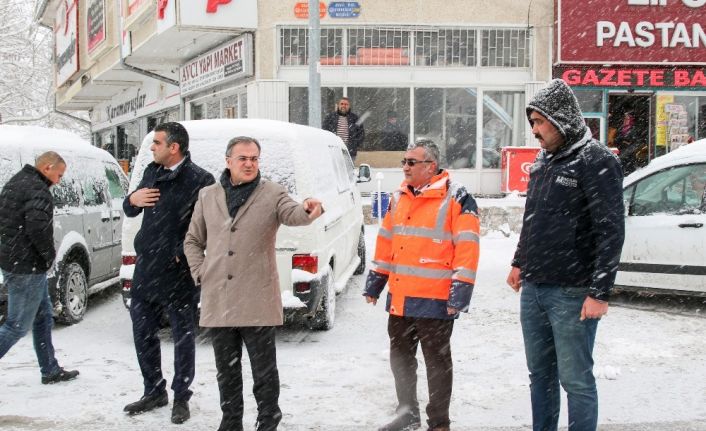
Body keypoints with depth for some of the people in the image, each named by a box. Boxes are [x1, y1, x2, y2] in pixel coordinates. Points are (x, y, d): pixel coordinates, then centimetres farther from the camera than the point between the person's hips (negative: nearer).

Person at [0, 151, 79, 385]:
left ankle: (50, 370, 25)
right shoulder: (37, 190, -17)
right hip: (27, 268, -10)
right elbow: (37, 227, -30)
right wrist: (49, 254, -13)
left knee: (43, 317, 18)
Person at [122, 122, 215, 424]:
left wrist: (183, 253, -19)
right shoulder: (151, 172, 11)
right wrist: (133, 200, -2)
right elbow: (130, 211, 20)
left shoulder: (200, 180, -14)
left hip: (179, 273, -7)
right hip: (146, 268, 7)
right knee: (143, 332, 14)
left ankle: (181, 398, 20)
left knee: (183, 336, 6)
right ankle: (154, 392, 30)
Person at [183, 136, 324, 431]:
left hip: (257, 301, -3)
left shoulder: (273, 194, 1)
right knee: (226, 368, 14)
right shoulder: (208, 196, 10)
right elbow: (193, 240, 19)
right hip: (218, 301, 4)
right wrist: (200, 272, 4)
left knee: (264, 369, 2)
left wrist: (308, 211, -44)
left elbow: (292, 214, -21)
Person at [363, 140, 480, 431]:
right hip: (399, 298, 7)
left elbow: (467, 249, -14)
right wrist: (374, 283, 17)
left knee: (437, 361, 6)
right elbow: (386, 243, 17)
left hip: (435, 300, -7)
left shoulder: (456, 198, -11)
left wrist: (460, 292, -18)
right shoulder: (399, 197, 11)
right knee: (400, 357, 16)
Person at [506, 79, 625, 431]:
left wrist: (600, 292, -18)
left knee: (575, 379, -1)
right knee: (540, 374, 16)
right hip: (533, 289, 8)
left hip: (572, 293, -8)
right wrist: (520, 263, 24)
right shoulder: (543, 160, 13)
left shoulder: (596, 161, -12)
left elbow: (611, 230, -16)